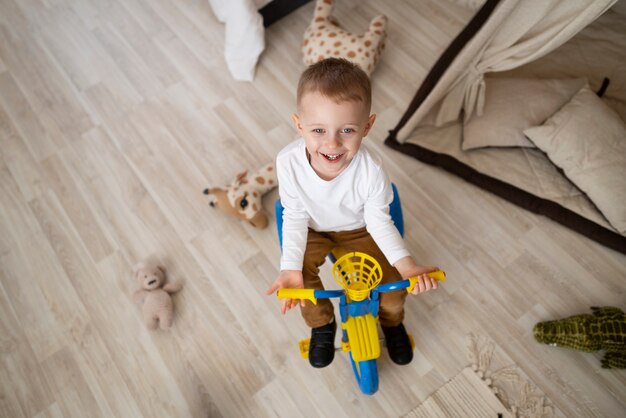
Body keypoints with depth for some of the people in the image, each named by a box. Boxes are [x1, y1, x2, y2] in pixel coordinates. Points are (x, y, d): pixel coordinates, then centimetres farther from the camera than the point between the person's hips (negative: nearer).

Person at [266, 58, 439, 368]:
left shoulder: (371, 169, -34)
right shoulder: (289, 162, -32)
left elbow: (379, 220, -19)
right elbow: (295, 217, -19)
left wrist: (406, 264, -29)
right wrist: (290, 267, -28)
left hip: (360, 229, 0)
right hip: (314, 229, 1)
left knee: (393, 280, -8)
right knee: (301, 273, -19)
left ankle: (392, 322, 30)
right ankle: (322, 325, 15)